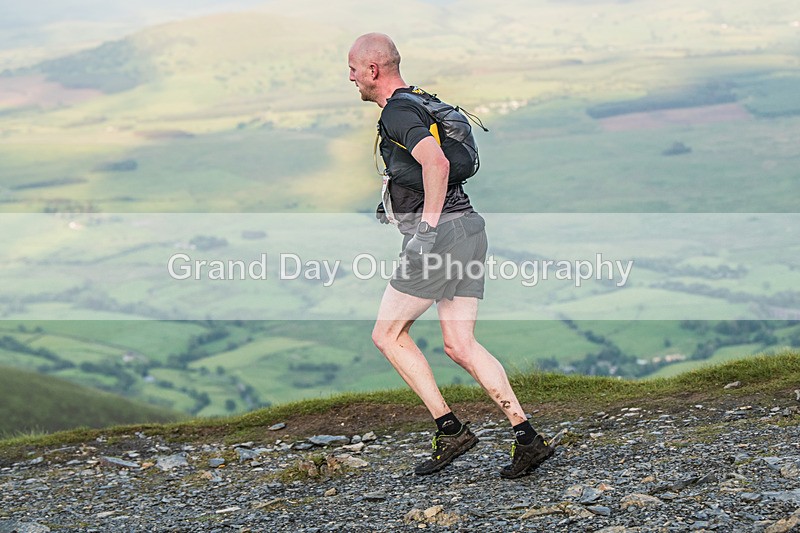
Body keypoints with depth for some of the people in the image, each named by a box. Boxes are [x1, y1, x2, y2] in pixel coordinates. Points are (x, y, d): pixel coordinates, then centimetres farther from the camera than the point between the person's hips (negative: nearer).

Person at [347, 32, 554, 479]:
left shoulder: (397, 113, -11)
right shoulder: (421, 102, 21)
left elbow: (436, 162, -29)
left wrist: (428, 223, -22)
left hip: (440, 233, -9)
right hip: (470, 227, 10)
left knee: (388, 334, 3)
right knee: (461, 345, 7)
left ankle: (450, 430, -1)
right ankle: (527, 438, -2)